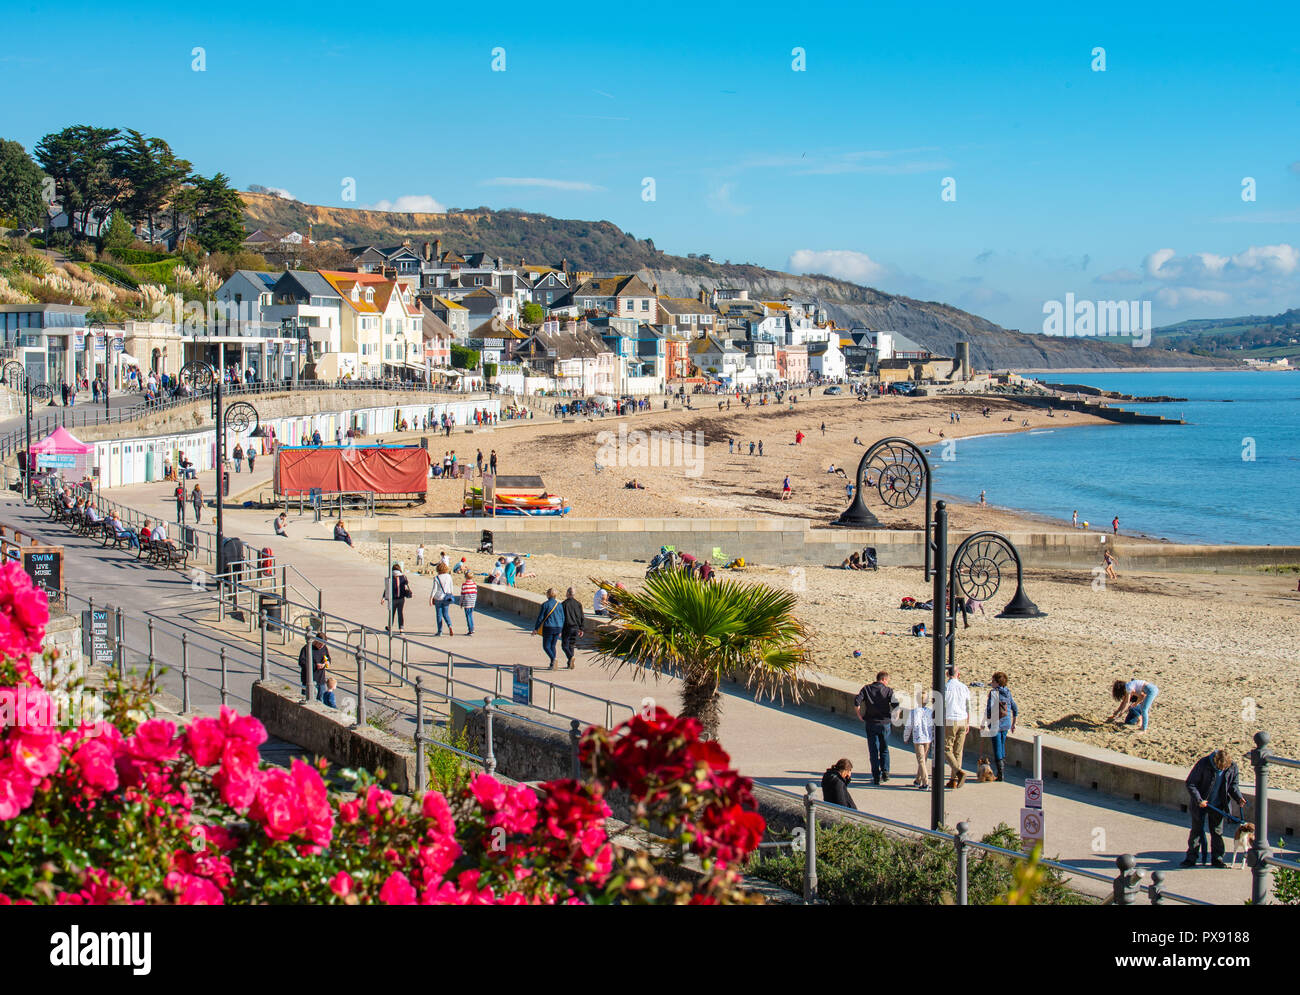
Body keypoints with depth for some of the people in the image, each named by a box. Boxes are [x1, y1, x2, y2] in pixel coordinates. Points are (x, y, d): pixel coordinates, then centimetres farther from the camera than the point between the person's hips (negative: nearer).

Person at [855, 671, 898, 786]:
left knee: (873, 751, 5)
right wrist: (891, 714, 2)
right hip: (884, 723, -1)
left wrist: (859, 715, 2)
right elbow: (895, 703, -16)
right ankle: (885, 771, 3)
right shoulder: (888, 690, -3)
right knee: (884, 749, 16)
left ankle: (876, 777, 3)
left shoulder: (867, 689, 3)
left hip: (871, 723, 1)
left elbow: (857, 701, -9)